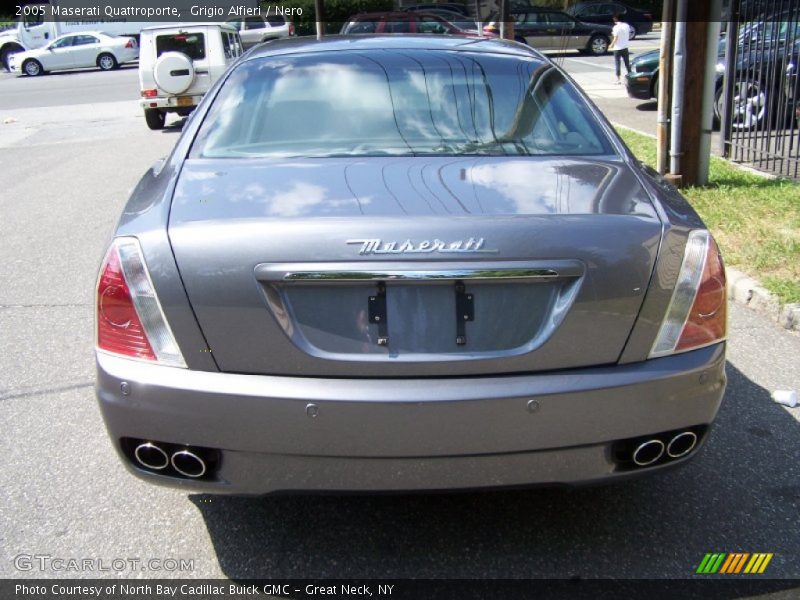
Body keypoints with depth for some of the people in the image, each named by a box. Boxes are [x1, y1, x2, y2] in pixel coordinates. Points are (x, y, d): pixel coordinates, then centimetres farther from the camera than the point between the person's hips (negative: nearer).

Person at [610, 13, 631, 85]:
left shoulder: (616, 27, -14)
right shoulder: (626, 25, 4)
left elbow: (616, 38, -16)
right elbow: (628, 36, 10)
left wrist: (611, 45, -3)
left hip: (618, 48, -5)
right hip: (625, 47, 5)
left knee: (617, 64, 1)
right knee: (627, 63, 13)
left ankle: (618, 79, -2)